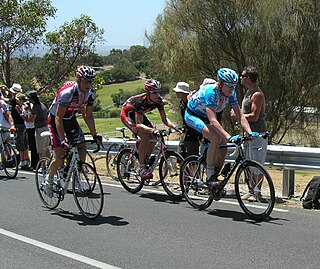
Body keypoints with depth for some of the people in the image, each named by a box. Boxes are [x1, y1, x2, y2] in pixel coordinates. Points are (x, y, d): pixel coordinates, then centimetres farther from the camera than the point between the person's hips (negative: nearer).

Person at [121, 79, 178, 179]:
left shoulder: (159, 100, -19)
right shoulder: (141, 101, -37)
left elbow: (164, 119, -15)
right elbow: (139, 124, -40)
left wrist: (174, 127, -32)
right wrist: (152, 130, -55)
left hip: (139, 114, 7)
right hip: (127, 114, -7)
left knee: (154, 137, -8)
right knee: (145, 136, -25)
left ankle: (145, 162, 11)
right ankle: (142, 169, -18)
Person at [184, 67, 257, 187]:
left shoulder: (231, 94, -15)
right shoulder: (210, 92, -35)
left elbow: (240, 116, -16)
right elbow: (213, 120, -43)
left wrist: (250, 133, -32)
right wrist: (229, 137, -53)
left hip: (204, 117, 7)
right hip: (192, 115, -7)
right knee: (216, 139, -29)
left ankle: (215, 176, 7)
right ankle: (209, 177, -20)